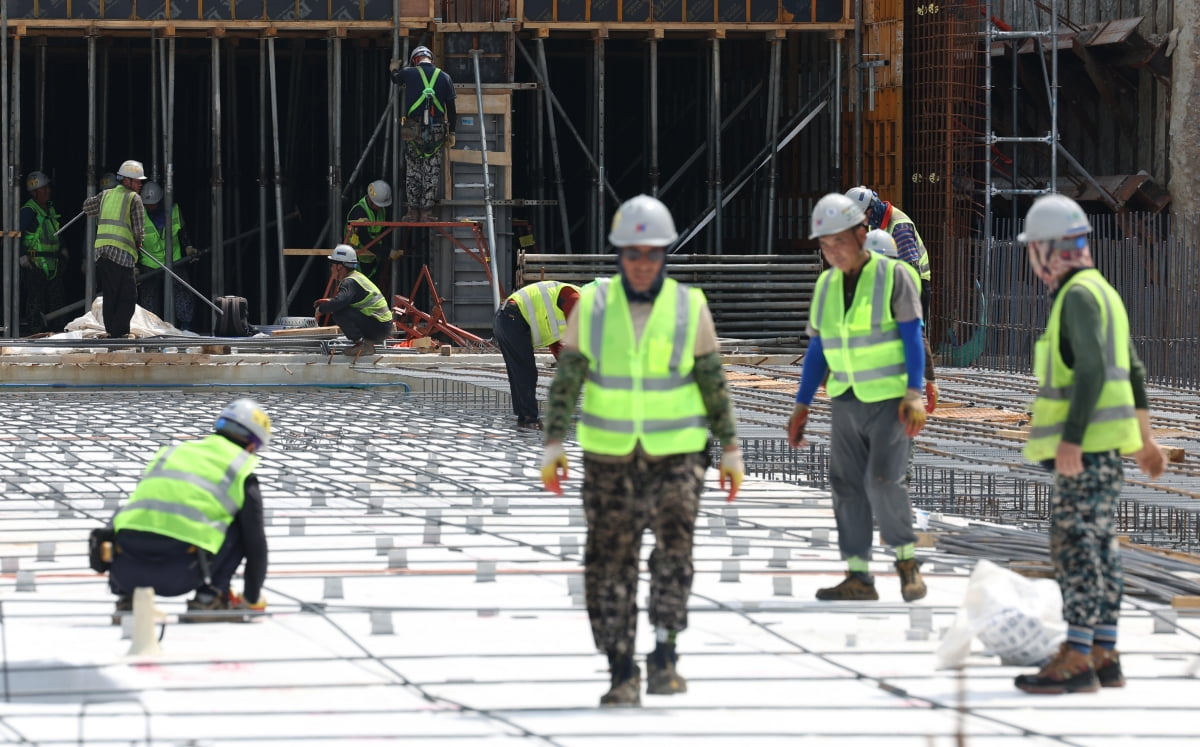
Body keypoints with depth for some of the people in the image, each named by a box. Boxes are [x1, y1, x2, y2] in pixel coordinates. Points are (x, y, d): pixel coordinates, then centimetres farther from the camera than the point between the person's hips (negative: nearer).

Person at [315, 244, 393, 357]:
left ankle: (361, 343, -14)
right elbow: (344, 300, 29)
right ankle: (367, 343, 15)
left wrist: (321, 309, -12)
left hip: (377, 328, -10)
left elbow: (338, 303, -30)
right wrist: (328, 301, 15)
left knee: (339, 314, -20)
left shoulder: (350, 282, -14)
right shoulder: (357, 276, 17)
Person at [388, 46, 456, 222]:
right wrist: (451, 133, 14)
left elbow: (396, 79, 26)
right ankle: (426, 212, 3)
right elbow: (451, 108, 5)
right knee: (431, 173, 6)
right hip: (437, 131, 1)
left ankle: (413, 211, 7)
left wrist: (394, 70, 49)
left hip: (413, 130, -1)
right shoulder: (444, 77, 4)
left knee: (413, 172, 9)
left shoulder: (409, 73, 0)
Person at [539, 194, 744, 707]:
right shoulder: (591, 306, -2)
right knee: (611, 562, 0)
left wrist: (731, 449, 1)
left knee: (674, 541, -18)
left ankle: (664, 655, -9)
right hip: (609, 454, 1)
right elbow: (566, 381, 0)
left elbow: (713, 383, 3)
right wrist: (553, 444, -8)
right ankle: (622, 673, 8)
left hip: (676, 452, -1)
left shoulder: (690, 307, -3)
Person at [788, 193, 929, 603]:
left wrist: (914, 395, -18)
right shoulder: (827, 285, 10)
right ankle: (858, 576, 4)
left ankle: (906, 558, 2)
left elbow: (913, 338, -8)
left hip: (889, 399, -6)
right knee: (847, 485, 1)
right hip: (846, 401, 6)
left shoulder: (893, 276, -6)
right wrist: (801, 406, 10)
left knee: (883, 479, -16)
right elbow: (817, 350, 13)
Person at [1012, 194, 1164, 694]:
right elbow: (1132, 369, 24)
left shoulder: (1079, 296, -14)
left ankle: (1076, 659, -15)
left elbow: (1092, 370, -23)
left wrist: (1070, 442, -26)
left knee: (1075, 543, -11)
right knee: (1097, 547, 11)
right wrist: (1143, 435, 30)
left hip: (1087, 446, -10)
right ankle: (1104, 657, 12)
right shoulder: (1101, 292, 17)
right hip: (1107, 445, 10)